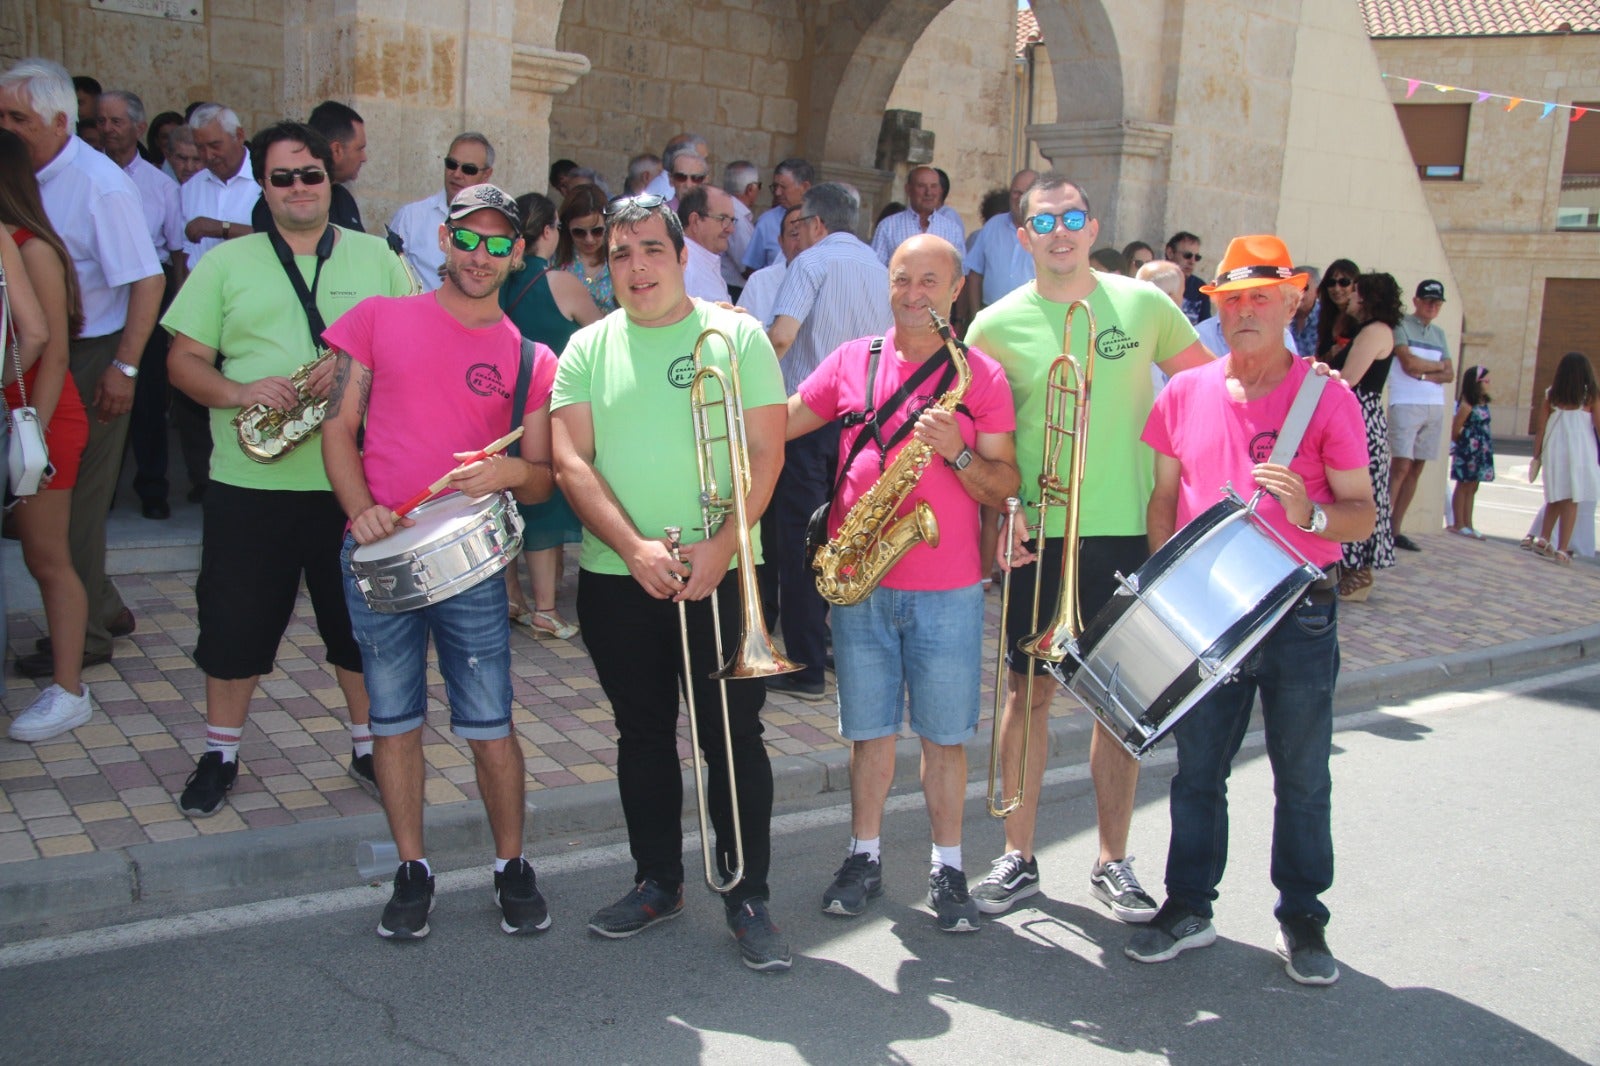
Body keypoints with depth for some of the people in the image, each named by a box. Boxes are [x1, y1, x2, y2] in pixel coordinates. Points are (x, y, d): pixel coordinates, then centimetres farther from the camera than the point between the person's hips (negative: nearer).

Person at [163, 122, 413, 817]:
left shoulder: (377, 259, 8)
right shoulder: (225, 263, 7)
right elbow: (183, 360, 4)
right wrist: (239, 392, -16)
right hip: (248, 481, 0)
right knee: (234, 623, 8)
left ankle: (368, 747, 27)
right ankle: (219, 755, 26)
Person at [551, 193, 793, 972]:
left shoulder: (736, 336, 2)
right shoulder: (587, 349, 6)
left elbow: (765, 454, -4)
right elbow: (571, 461, -2)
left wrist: (721, 545, -17)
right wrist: (635, 547, -16)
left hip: (720, 577, -2)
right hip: (616, 579, 3)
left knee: (734, 738, 1)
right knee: (643, 735, 14)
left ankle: (748, 896, 13)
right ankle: (657, 883, 28)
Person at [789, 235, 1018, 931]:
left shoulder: (983, 375, 1)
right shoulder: (851, 361, 7)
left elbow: (1004, 489, -2)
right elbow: (776, 424, 11)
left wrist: (956, 451, -18)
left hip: (948, 589, -1)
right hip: (859, 581, 2)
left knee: (945, 734, 5)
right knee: (868, 728, 11)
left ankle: (947, 869, 19)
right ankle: (865, 857, 26)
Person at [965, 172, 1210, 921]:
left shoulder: (1142, 304, 3)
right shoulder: (996, 325, 0)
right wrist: (1002, 513, -9)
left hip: (1129, 531, 1)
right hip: (1038, 535, -1)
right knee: (1029, 691, 5)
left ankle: (1113, 862, 22)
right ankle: (1018, 858, 19)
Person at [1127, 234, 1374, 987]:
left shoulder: (1327, 397, -3)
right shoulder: (1185, 394, 5)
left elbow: (1363, 514, -3)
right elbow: (1164, 498, 11)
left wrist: (1310, 513, -24)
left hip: (1300, 613, -2)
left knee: (1303, 775, 9)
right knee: (1197, 769, 11)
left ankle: (1302, 919, 26)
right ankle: (1187, 908, 26)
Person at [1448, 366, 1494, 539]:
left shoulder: (1483, 404, 9)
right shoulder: (1467, 405, -15)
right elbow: (1455, 429, -13)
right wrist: (1462, 445, 1)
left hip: (1481, 452, 8)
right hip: (1468, 452, -8)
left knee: (1472, 488, 12)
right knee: (1463, 486, 1)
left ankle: (1468, 525, 18)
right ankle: (1458, 524, 8)